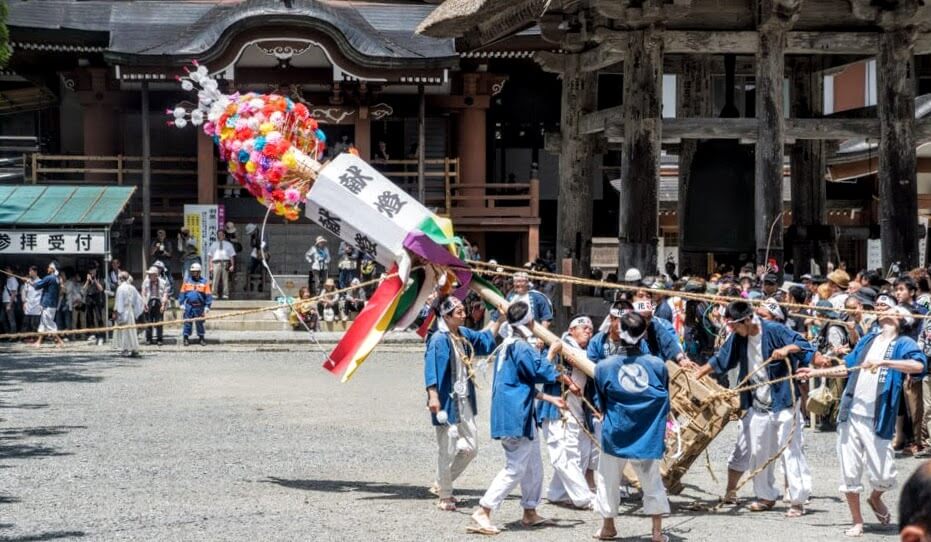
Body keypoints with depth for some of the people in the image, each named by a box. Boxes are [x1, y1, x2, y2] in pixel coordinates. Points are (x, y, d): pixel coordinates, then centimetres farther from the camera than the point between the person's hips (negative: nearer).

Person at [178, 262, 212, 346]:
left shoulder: (204, 282, 2)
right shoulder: (187, 281, 7)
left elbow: (208, 295, 3)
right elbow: (182, 293, 9)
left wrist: (207, 306, -2)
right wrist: (182, 304, 3)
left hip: (199, 307, -1)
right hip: (189, 306, 1)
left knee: (200, 323, 6)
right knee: (187, 322, 0)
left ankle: (202, 338, 15)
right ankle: (186, 338, 5)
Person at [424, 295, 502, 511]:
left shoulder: (464, 334, 9)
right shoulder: (439, 340, -16)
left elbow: (485, 339, 29)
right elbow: (431, 369, -23)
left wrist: (499, 319, 25)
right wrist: (433, 396, -33)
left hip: (464, 401, 9)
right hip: (447, 401, -9)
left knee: (470, 447, 12)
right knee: (447, 449, -1)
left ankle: (441, 484, 29)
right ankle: (444, 496, 14)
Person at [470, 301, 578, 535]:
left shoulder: (508, 346, 16)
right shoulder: (522, 348, -17)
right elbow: (542, 372, -15)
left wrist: (550, 398, 23)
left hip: (520, 415, 10)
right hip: (515, 416, -10)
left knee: (534, 466, 18)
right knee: (516, 468, -8)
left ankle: (530, 513, 26)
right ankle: (483, 512, -11)